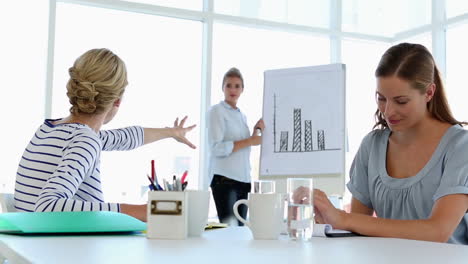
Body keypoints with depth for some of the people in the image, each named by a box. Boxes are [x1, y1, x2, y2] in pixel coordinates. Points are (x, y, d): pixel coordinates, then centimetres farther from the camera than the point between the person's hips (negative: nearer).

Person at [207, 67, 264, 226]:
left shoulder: (241, 115, 18)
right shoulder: (217, 111, -4)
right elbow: (216, 148, -16)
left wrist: (256, 131, 5)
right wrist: (249, 141, -14)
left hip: (243, 179, 7)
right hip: (225, 178, -7)